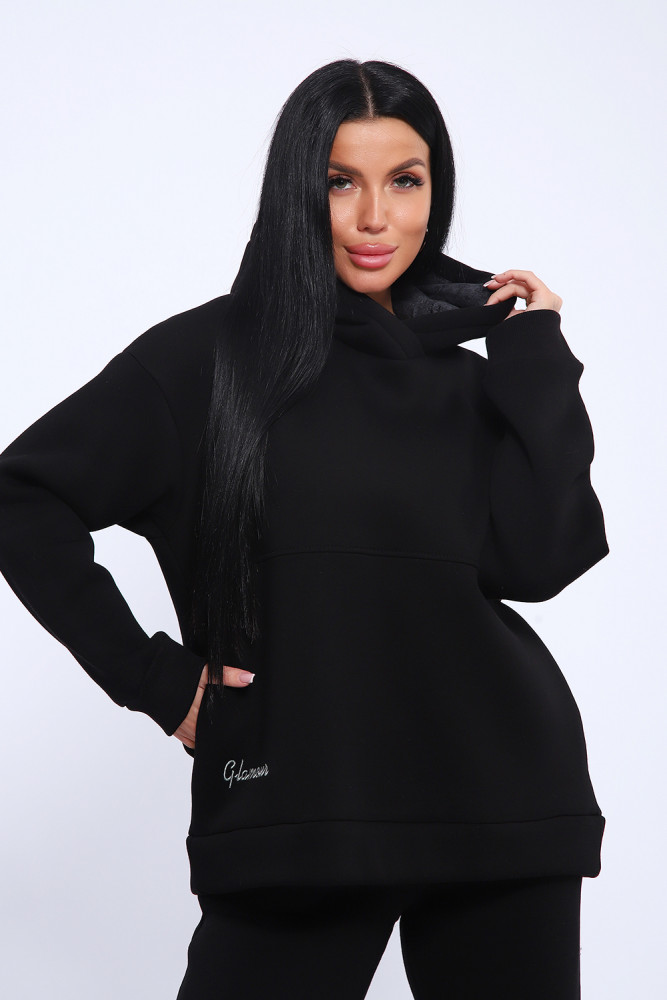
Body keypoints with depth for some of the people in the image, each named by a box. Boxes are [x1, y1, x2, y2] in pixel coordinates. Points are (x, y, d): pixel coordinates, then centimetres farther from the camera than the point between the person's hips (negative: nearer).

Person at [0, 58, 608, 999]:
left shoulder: (466, 378, 11)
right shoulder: (211, 356, 0)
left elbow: (536, 562, -2)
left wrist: (539, 359, -1)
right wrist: (149, 673, -6)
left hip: (497, 800, 4)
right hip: (299, 805, -3)